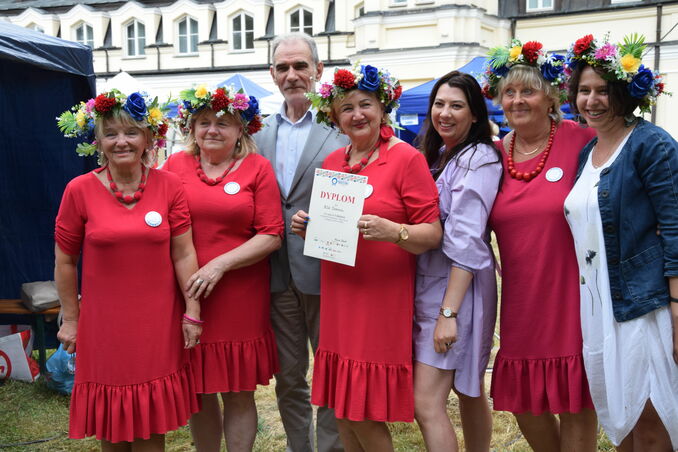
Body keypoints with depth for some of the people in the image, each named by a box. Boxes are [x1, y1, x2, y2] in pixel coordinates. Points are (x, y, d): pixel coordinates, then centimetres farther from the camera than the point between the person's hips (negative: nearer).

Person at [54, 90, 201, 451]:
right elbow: (64, 262, 1)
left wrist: (193, 313, -2)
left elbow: (184, 254, -2)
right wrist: (70, 319, 4)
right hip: (103, 324, 0)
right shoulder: (79, 191, -6)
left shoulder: (169, 186, -4)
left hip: (158, 323, 1)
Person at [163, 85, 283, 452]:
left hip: (240, 297, -2)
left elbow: (271, 235, -5)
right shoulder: (175, 166, 5)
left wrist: (221, 264, -15)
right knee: (198, 392, 12)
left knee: (239, 393, 8)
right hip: (184, 295, 2)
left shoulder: (257, 168, 0)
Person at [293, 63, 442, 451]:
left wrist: (392, 231, -27)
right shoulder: (331, 162, 10)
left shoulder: (406, 158, -7)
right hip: (338, 301, 6)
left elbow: (432, 233, -10)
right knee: (342, 411, 12)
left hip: (383, 300, -6)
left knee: (365, 415, -1)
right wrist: (308, 227, 1)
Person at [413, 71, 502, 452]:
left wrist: (448, 313, -22)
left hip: (457, 289, -8)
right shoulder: (436, 155, 13)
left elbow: (466, 242, -20)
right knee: (469, 391, 18)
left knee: (427, 403, -10)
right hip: (427, 285, 8)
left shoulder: (479, 159, -13)